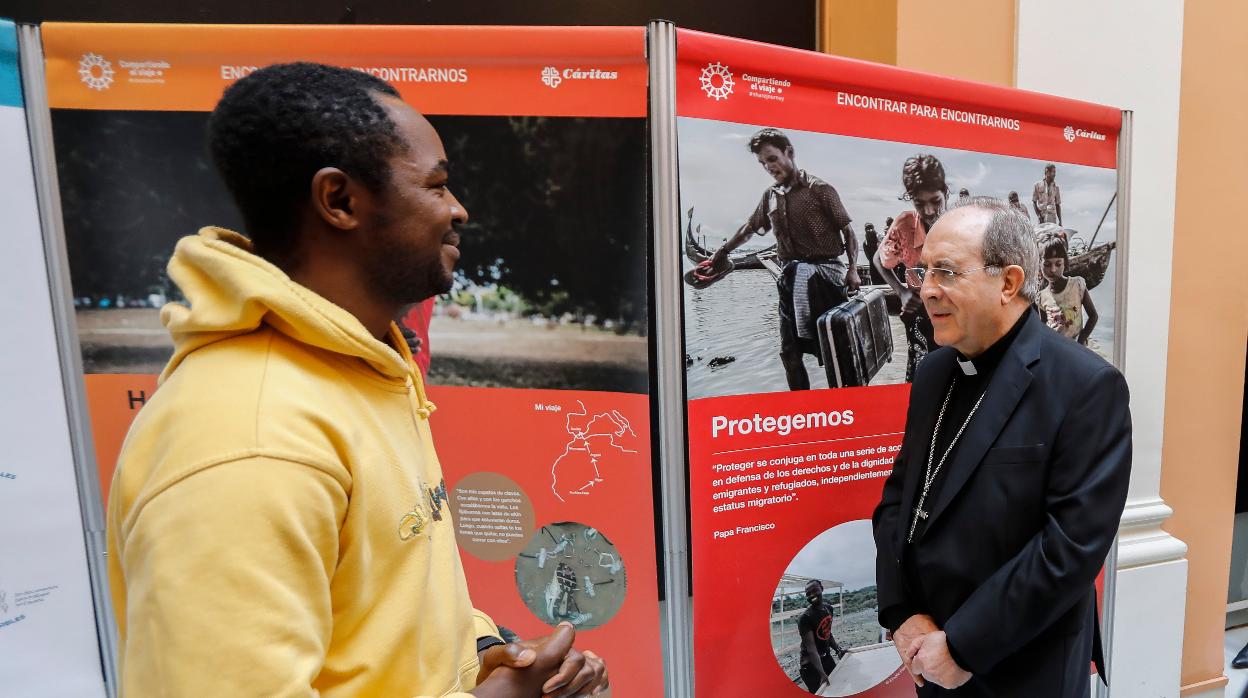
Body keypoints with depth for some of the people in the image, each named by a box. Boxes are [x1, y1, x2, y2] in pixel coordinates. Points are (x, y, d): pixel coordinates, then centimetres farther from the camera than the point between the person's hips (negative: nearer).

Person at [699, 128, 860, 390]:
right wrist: (720, 253, 31)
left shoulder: (818, 189, -4)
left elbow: (848, 231, -3)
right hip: (790, 279, 5)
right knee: (789, 350, 6)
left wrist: (852, 269, -15)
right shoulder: (770, 195, 12)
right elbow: (749, 228, 26)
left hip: (824, 273, -5)